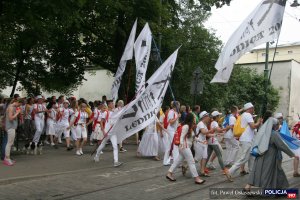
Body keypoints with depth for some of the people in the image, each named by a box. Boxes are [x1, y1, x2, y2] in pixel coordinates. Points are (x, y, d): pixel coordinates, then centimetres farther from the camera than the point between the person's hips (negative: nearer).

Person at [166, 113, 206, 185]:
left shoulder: (191, 127, 15)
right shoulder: (186, 126, -14)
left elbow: (193, 137, 19)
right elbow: (182, 136, -19)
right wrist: (182, 144, -32)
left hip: (188, 147, 10)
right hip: (185, 147, -10)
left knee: (178, 161, 12)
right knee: (191, 162, -7)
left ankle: (169, 173, 18)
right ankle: (196, 178, -4)